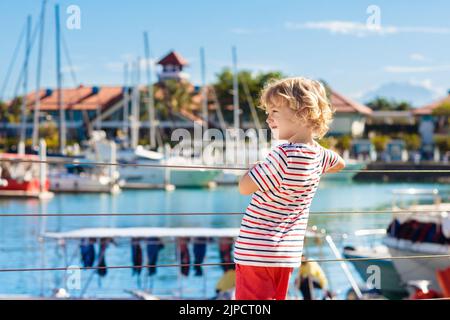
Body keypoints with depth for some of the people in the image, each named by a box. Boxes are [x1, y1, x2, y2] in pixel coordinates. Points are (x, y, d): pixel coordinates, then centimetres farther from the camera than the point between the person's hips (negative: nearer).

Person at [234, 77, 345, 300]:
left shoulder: (283, 156, -22)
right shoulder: (318, 153, 4)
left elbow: (245, 187, -19)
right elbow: (339, 163, 27)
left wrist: (254, 168, 1)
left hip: (256, 253, -9)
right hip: (287, 254, 9)